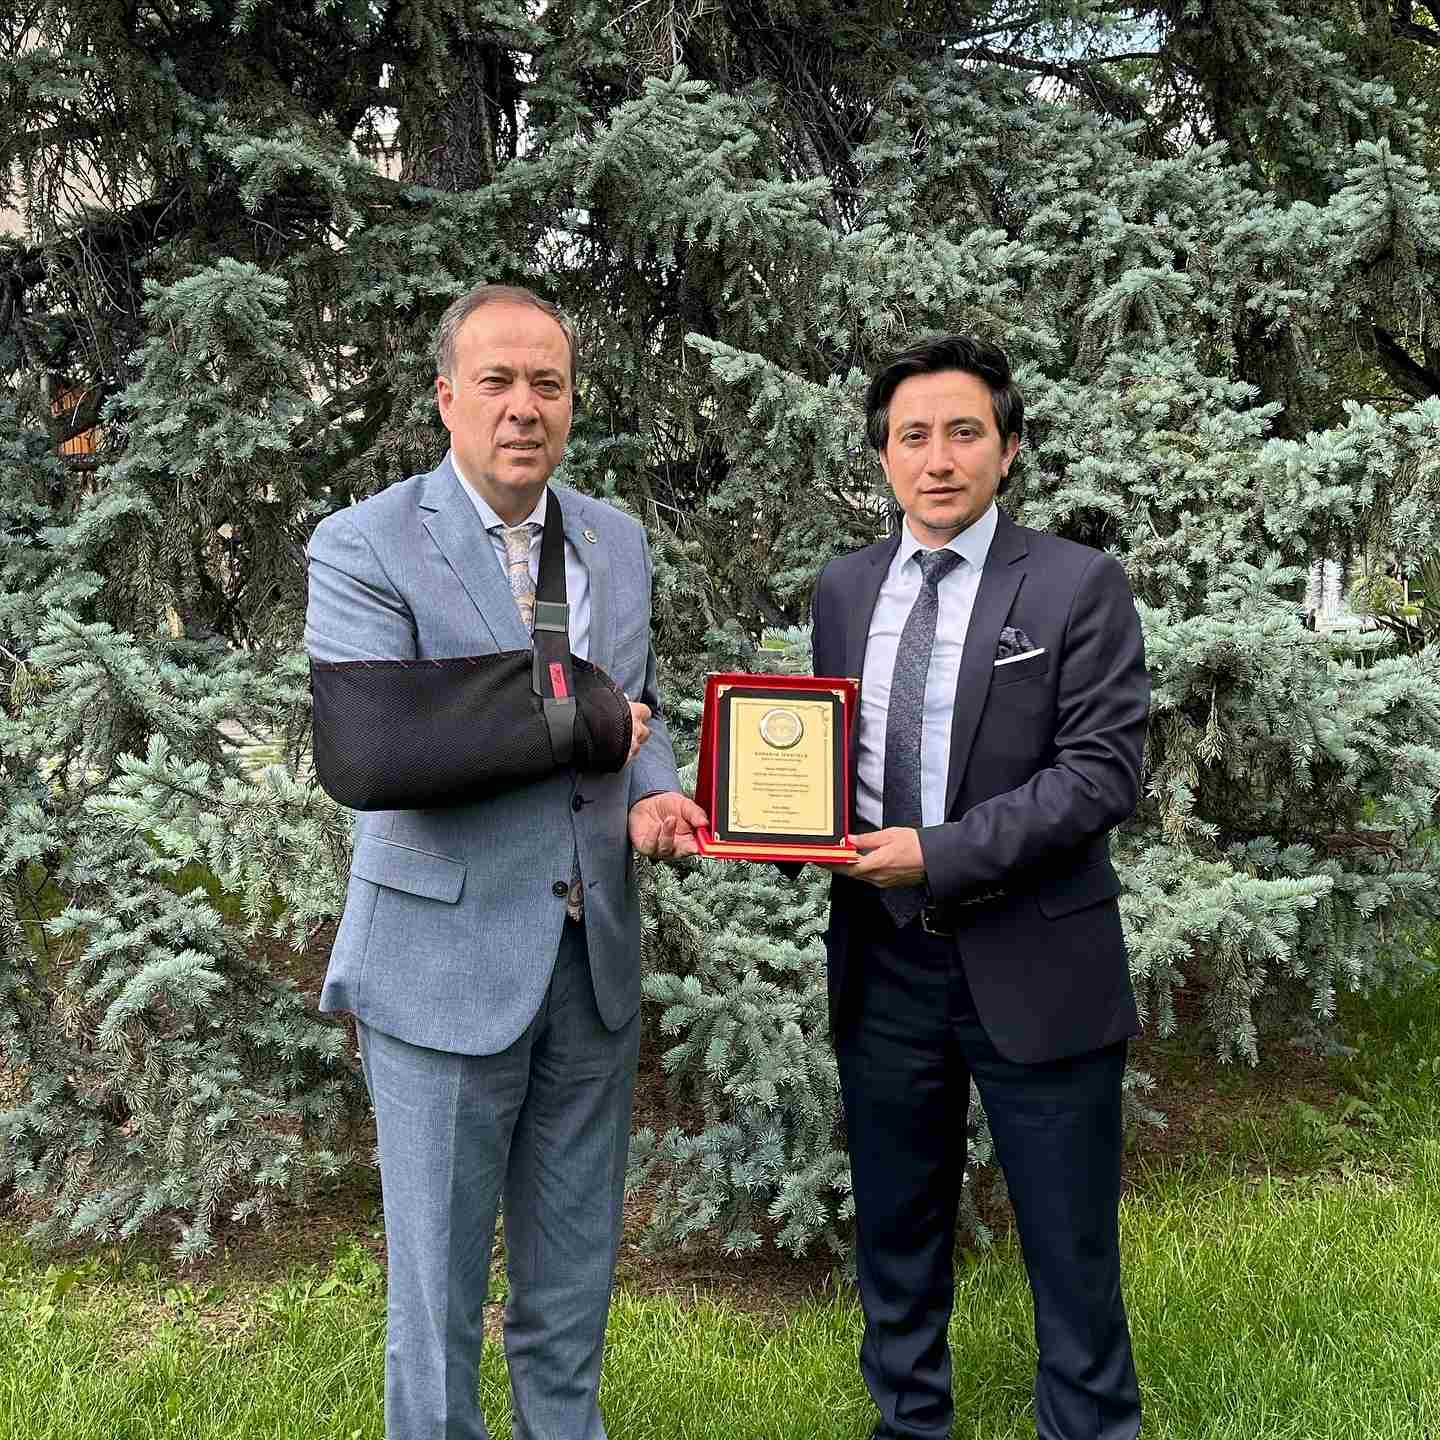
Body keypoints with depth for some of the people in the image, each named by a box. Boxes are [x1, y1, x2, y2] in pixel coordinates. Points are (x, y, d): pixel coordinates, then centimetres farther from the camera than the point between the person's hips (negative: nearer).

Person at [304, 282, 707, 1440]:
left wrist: (656, 793, -5)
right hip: (447, 961, -5)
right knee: (438, 1271, 9)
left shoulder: (617, 542, 8)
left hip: (593, 955, 5)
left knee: (576, 1269, 19)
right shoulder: (363, 547, -10)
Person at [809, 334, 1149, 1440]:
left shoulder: (1080, 587, -6)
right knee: (896, 1235, 18)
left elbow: (1106, 770, -13)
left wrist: (939, 854, -20)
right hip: (884, 963, 4)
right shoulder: (845, 588, 8)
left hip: (1033, 967, -4)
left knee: (1071, 1247, 9)